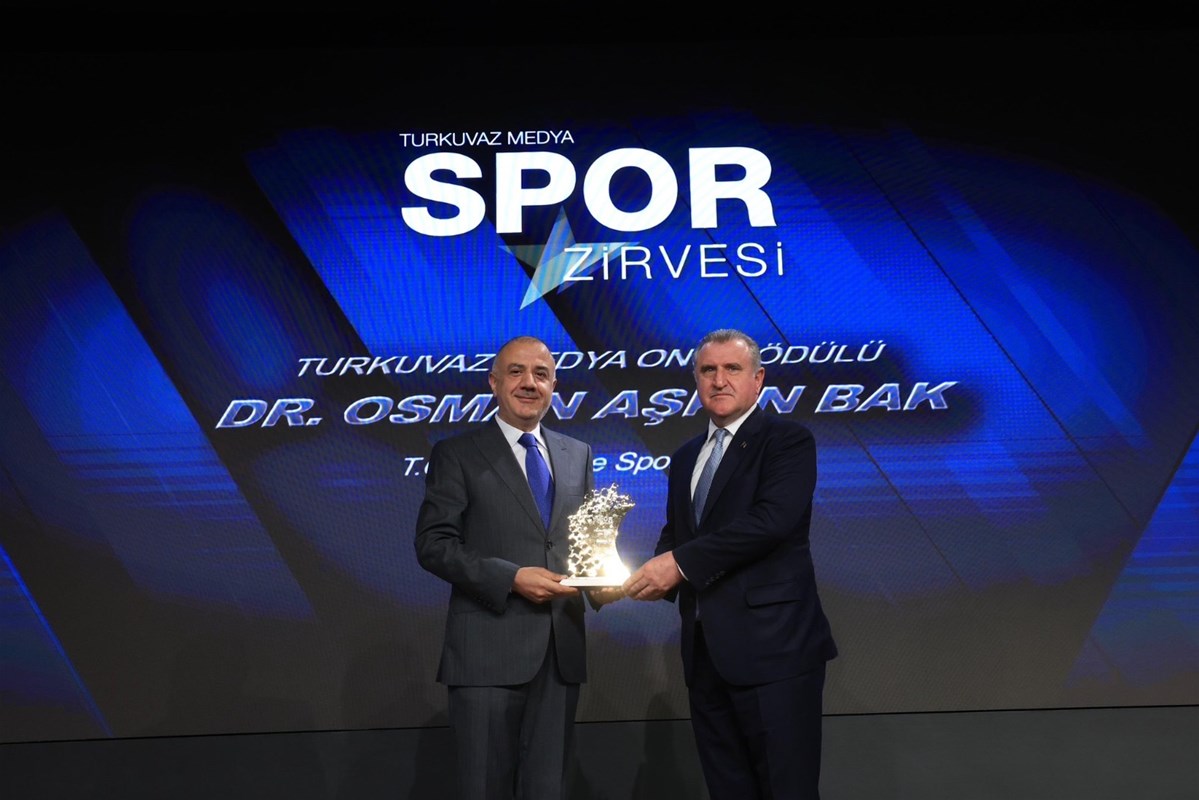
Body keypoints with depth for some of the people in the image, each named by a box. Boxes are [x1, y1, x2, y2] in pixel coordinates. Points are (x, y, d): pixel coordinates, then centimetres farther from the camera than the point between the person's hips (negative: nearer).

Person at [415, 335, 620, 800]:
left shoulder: (577, 455, 14)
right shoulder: (456, 454, -1)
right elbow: (433, 545, -8)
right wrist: (511, 577, -18)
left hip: (561, 649, 4)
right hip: (489, 650, -4)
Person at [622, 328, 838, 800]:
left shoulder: (788, 440, -4)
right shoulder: (685, 458, 18)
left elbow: (772, 519, -19)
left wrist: (682, 562, -19)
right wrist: (658, 572, -4)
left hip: (772, 645, -7)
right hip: (704, 650, 7)